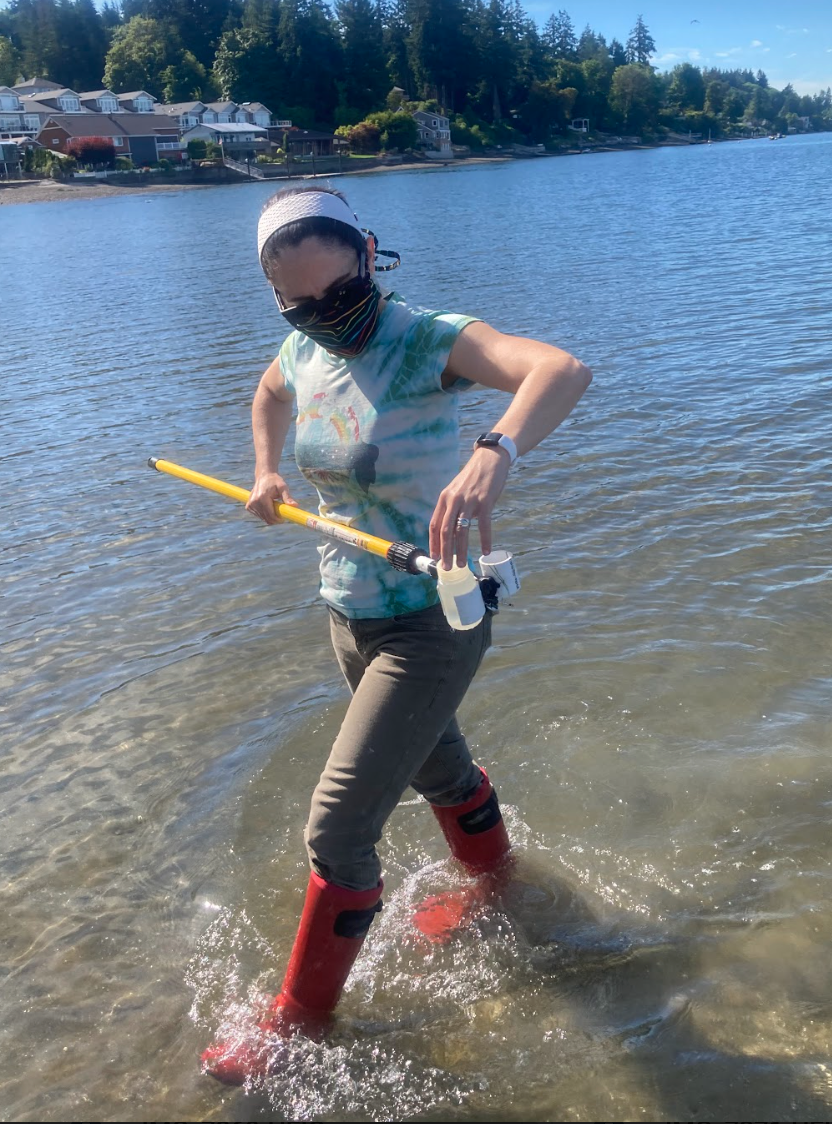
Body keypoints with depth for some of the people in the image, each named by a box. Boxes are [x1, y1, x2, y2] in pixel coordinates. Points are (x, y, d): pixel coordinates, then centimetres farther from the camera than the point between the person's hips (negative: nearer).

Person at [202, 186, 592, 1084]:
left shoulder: (427, 340, -23)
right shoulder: (307, 351, -2)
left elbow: (565, 371, -42)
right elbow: (270, 393, 24)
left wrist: (493, 456, -60)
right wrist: (267, 473, 10)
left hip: (431, 627, -7)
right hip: (350, 614, 7)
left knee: (337, 829, -3)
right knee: (438, 771, 29)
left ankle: (301, 1019, 22)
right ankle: (494, 883, 58)